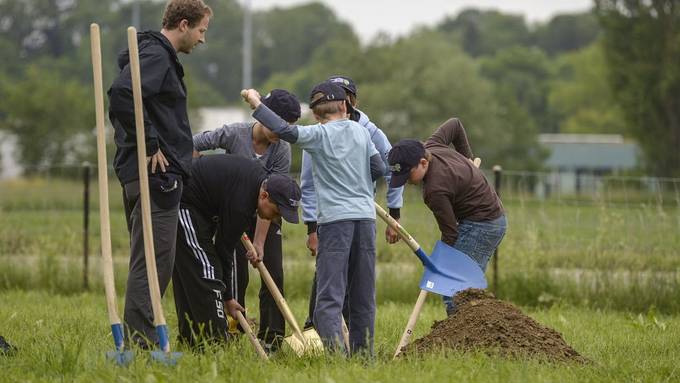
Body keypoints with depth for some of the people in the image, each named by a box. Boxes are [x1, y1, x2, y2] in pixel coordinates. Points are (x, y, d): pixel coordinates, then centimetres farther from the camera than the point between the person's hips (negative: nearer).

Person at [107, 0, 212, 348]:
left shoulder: (160, 57, 20)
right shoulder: (155, 56, -11)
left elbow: (121, 101, 25)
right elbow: (121, 94, -28)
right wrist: (150, 144, -21)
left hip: (150, 174, 10)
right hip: (155, 174, -10)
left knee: (151, 263, 13)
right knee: (154, 261, -9)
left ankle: (139, 341, 16)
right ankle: (140, 342, -10)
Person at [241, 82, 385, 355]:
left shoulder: (318, 135, -3)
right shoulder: (360, 131, 11)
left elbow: (285, 131, -19)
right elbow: (379, 169, 13)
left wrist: (256, 104, -9)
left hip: (335, 218, -5)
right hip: (365, 216, 5)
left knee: (329, 297, -10)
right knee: (363, 297, 12)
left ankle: (337, 351, -27)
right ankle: (363, 354, 15)